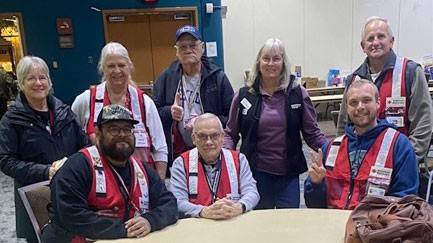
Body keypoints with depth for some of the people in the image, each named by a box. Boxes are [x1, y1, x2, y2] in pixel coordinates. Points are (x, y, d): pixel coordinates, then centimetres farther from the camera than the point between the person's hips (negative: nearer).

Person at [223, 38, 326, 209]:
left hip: (288, 173, 0)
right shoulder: (244, 95, -1)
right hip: (256, 172, 0)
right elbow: (230, 134, 6)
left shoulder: (298, 93, -1)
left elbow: (312, 133, 3)